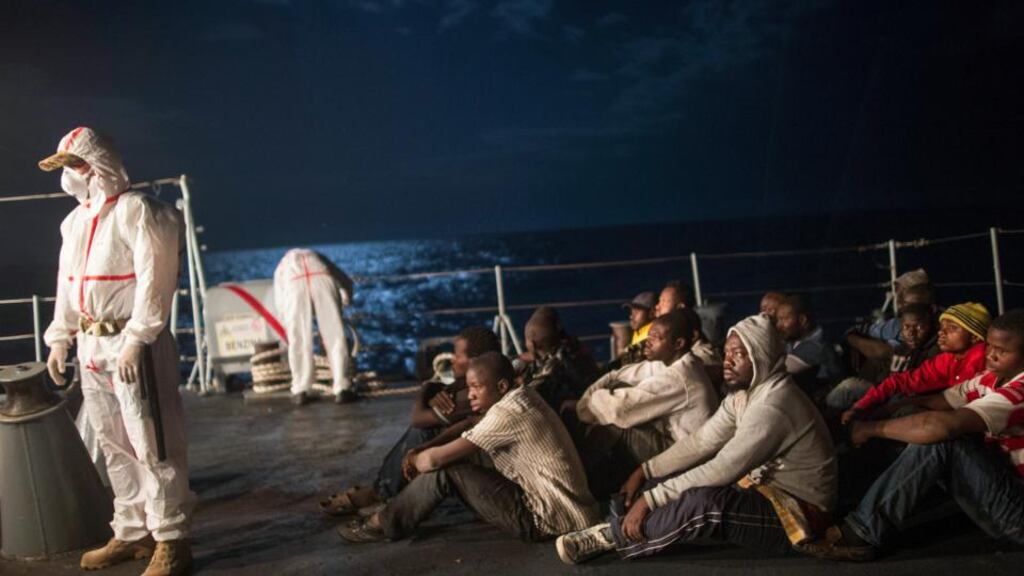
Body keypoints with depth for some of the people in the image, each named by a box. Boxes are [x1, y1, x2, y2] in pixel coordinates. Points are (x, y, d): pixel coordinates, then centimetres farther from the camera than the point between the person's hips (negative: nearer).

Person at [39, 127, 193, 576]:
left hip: (133, 342, -8)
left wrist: (136, 341, -21)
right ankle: (131, 533, 24)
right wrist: (59, 338, 16)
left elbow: (153, 282, -17)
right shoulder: (75, 220, 16)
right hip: (92, 344, 9)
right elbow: (67, 284, 20)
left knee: (152, 444, -5)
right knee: (114, 445, 13)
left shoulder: (139, 211, -10)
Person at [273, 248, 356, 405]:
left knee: (298, 340, 12)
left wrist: (289, 329, 39)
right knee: (335, 336, 7)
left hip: (293, 280, 0)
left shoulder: (282, 267, 42)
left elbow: (281, 305, 30)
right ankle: (342, 389, 5)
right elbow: (346, 281, 30)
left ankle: (300, 391, 17)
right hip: (321, 276, 0)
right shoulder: (317, 258, 44)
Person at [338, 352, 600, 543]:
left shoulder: (507, 413, -22)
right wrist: (420, 451, -1)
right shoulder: (519, 397, 7)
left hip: (546, 518, -10)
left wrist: (415, 460, 2)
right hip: (563, 508, 10)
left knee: (445, 470, -11)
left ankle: (384, 525, 5)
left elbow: (435, 459, -21)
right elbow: (467, 427, 14)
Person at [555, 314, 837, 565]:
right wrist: (645, 471, -6)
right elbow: (701, 441, 3)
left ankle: (613, 536, -19)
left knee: (702, 502, -34)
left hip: (795, 512, -10)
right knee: (666, 481, 2)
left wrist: (650, 499, -29)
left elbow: (722, 469, -30)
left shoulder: (774, 404, -27)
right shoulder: (745, 392, 4)